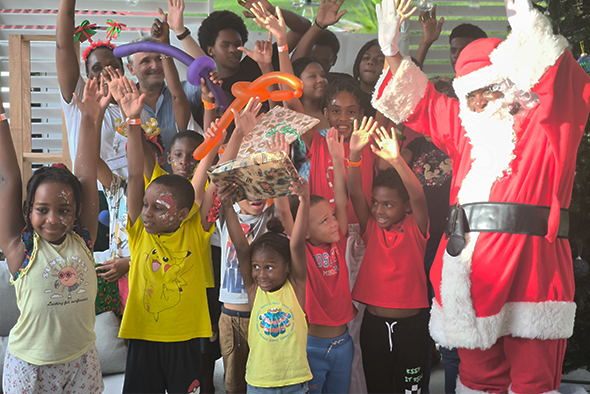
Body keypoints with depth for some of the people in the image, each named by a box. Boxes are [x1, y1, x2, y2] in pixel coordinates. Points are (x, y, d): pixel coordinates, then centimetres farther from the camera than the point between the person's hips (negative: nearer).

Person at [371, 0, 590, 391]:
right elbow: (421, 103, 26)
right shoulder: (467, 126, 18)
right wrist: (392, 51, 19)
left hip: (529, 266, -5)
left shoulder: (548, 123, 3)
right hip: (469, 265, 6)